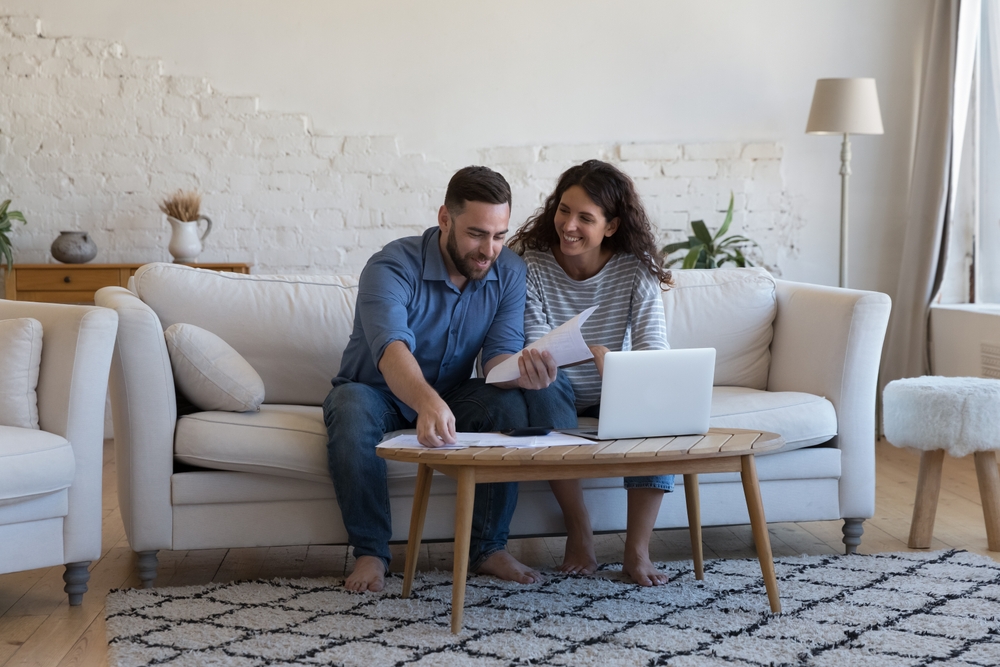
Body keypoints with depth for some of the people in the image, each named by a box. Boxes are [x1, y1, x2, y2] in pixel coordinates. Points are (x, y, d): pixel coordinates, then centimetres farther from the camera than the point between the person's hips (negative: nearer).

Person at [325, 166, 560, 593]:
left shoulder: (509, 272, -11)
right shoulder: (392, 268, -26)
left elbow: (500, 354, -18)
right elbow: (392, 350, -44)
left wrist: (521, 372, -45)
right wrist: (428, 402, -66)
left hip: (451, 393, 3)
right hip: (376, 390, -3)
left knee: (509, 406, -27)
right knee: (351, 412, -37)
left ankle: (488, 547, -14)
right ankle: (370, 552, -21)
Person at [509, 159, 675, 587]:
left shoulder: (636, 268, -12)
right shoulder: (531, 262, -14)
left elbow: (655, 353, -22)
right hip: (557, 396, -1)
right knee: (544, 383, -36)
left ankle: (637, 549, -27)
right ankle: (579, 531, -27)